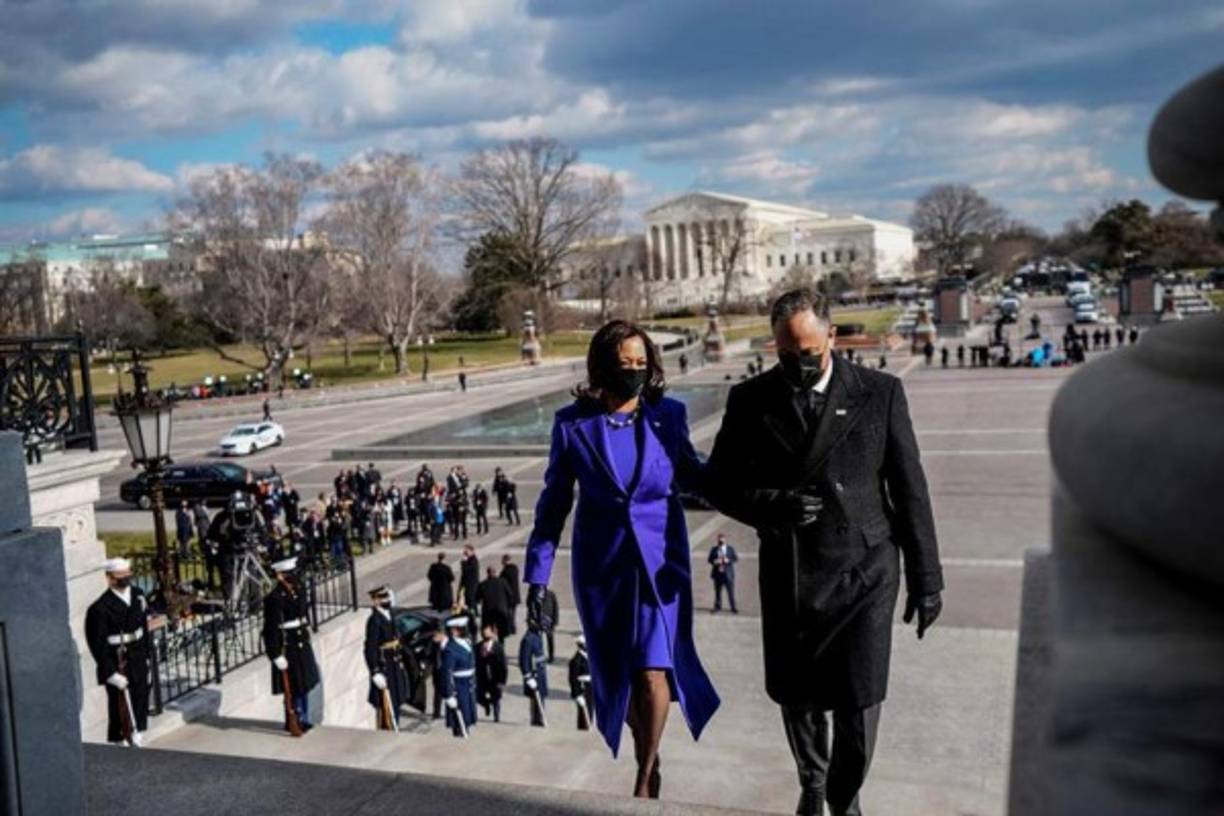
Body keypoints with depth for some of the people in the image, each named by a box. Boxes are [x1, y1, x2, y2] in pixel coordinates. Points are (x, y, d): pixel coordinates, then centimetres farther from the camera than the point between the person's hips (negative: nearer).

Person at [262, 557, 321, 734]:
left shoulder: (297, 590, 5)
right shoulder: (274, 598, -20)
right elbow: (271, 630, -21)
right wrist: (277, 655, -21)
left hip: (302, 645, 8)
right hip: (288, 648, -8)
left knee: (305, 684, 18)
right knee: (293, 687, 2)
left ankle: (303, 720, 32)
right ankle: (293, 723, 19)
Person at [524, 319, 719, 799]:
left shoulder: (668, 414, -5)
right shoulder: (573, 423, -7)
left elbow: (690, 475, 11)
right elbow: (554, 503, -1)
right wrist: (538, 575, -3)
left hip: (661, 561, 0)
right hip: (601, 565, 1)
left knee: (652, 673, -10)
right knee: (618, 675, 12)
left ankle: (646, 775, 15)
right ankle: (647, 754, 42)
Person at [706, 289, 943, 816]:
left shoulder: (880, 393, -3)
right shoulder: (750, 401, -1)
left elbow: (910, 490, 0)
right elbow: (719, 484, 2)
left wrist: (926, 577, 1)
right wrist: (772, 504, -18)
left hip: (864, 573, -1)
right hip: (788, 575, 2)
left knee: (858, 703, 0)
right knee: (797, 698, 15)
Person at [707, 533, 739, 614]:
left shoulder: (731, 549, 3)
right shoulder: (714, 549, 6)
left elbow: (736, 559, 1)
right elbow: (709, 559, 8)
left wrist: (728, 560, -16)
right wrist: (714, 561, -13)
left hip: (728, 574, -1)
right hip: (718, 574, 1)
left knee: (731, 592, -1)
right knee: (718, 591, 7)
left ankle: (733, 608, 6)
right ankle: (718, 607, 19)